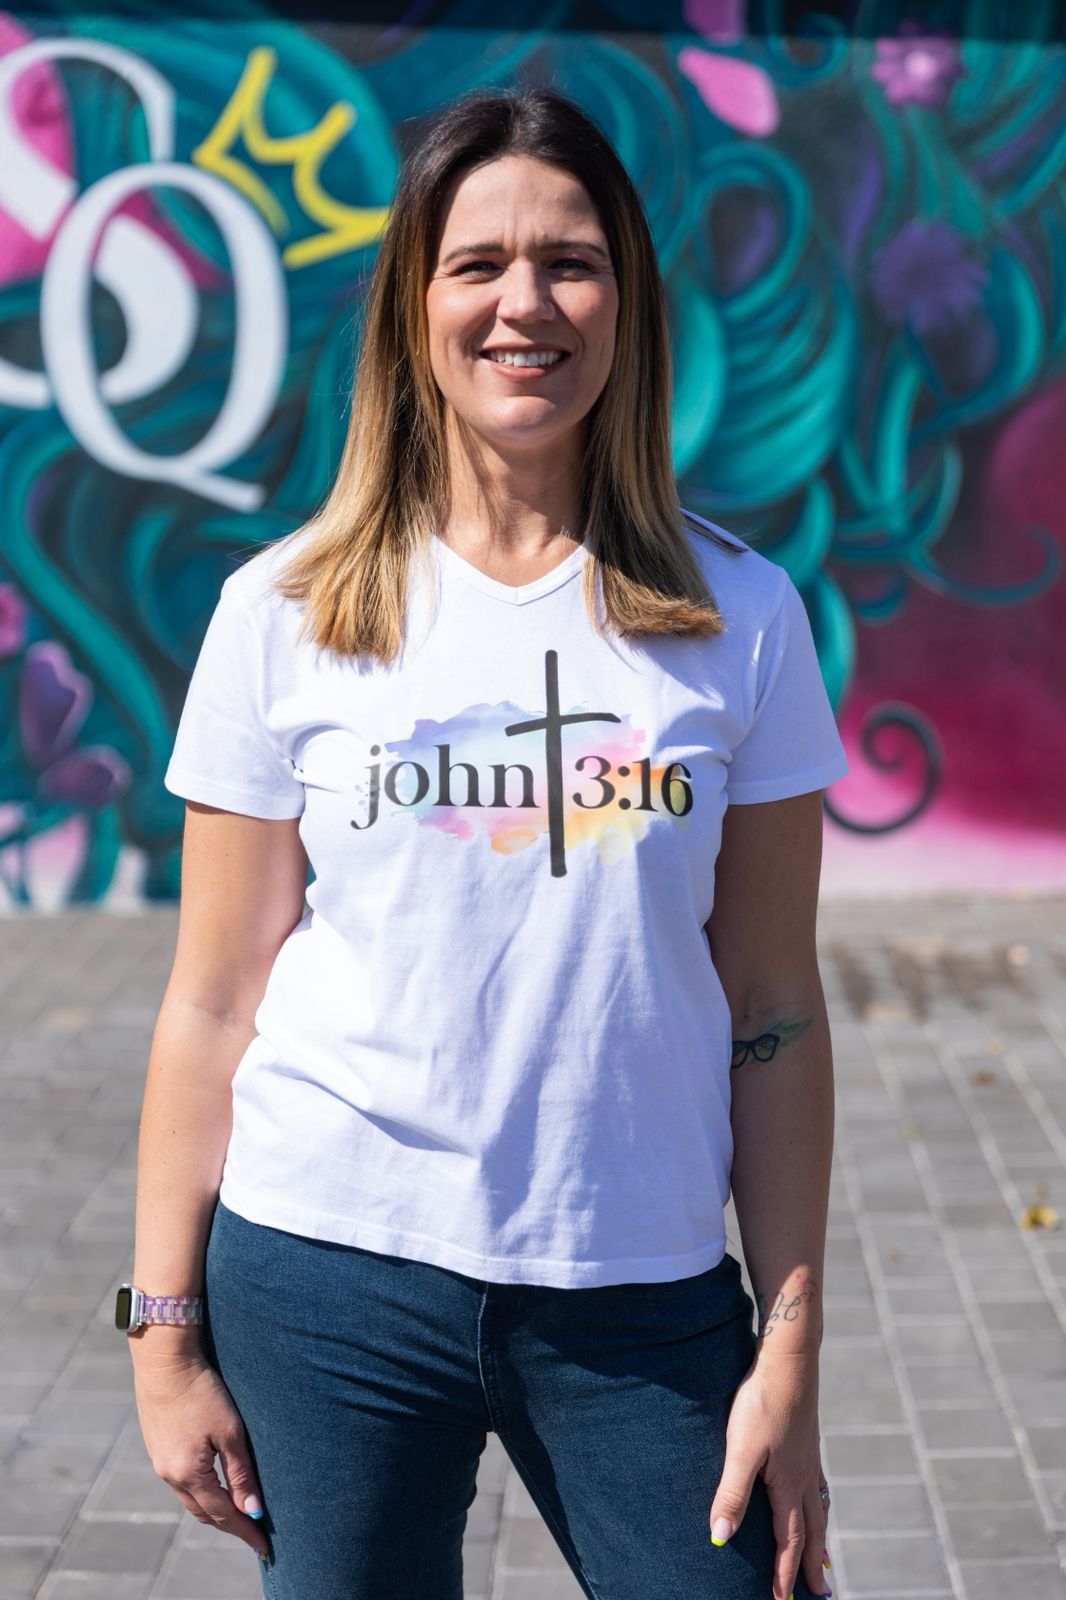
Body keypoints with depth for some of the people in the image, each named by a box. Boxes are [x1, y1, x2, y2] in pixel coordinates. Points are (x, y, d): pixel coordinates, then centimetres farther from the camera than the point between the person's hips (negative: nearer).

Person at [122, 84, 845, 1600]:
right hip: (333, 1276, 0)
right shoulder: (288, 615, -1)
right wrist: (165, 1334, 0)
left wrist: (791, 1352, -1)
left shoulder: (737, 616, 1)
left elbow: (774, 1011, 1)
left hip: (644, 1294, 1)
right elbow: (213, 1006, 1)